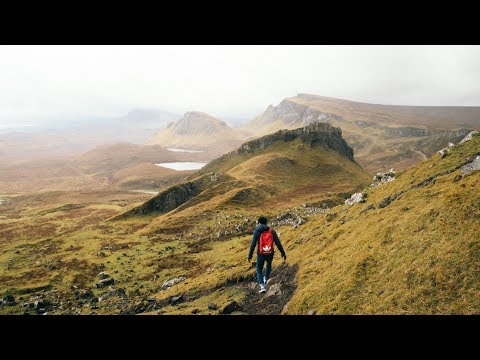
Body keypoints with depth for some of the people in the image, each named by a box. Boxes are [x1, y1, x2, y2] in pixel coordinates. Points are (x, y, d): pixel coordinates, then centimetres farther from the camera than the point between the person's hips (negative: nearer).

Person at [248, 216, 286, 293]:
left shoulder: (257, 232, -8)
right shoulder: (272, 231, -2)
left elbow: (253, 245, -13)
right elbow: (278, 243, -4)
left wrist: (250, 256, -6)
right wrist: (283, 253, 3)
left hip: (260, 254, -2)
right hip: (270, 254, 2)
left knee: (259, 270, 17)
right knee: (269, 265, 35)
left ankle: (262, 286, 5)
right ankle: (265, 279, 44)